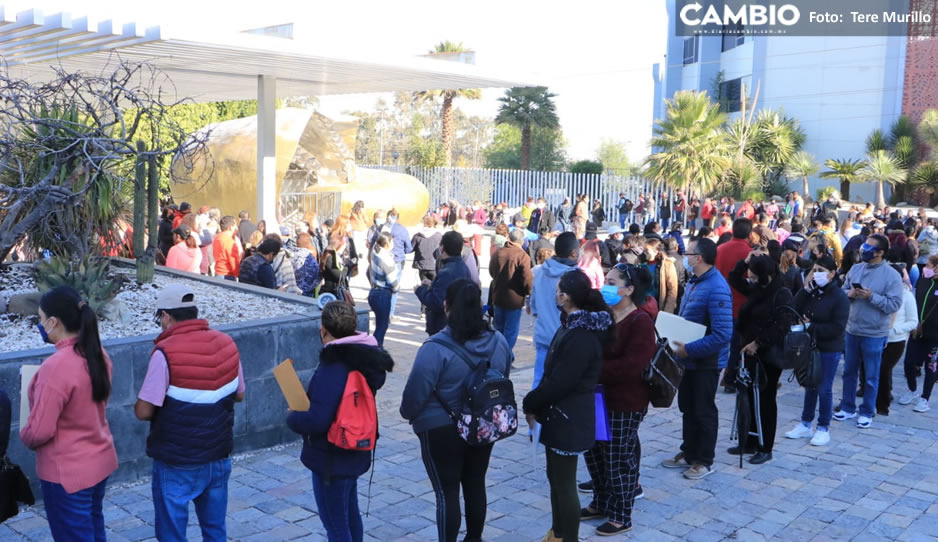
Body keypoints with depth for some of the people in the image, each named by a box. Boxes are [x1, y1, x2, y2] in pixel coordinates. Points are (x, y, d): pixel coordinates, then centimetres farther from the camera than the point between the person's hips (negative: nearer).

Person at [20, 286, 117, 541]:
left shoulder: (56, 366, -26)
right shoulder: (98, 355, -1)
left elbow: (39, 431, -22)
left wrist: (24, 437, -1)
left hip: (67, 471, -8)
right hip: (100, 461, 8)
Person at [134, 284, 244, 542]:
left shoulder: (166, 353, -19)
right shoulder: (227, 344, -2)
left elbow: (143, 412, -18)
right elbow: (239, 395, 9)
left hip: (177, 463, -5)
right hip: (218, 456, 5)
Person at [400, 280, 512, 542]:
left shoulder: (436, 348, -24)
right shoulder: (499, 341, -5)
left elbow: (416, 391, -17)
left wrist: (408, 413, 4)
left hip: (441, 430, -6)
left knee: (447, 491, 7)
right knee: (475, 484, 20)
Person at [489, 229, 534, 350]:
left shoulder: (497, 253, -1)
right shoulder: (523, 256, -18)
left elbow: (491, 272, 12)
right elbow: (528, 279, -19)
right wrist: (530, 293, -1)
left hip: (497, 297, 5)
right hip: (514, 299, -5)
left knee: (499, 328, 22)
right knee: (511, 331, 7)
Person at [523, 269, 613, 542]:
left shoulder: (581, 336, -26)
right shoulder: (575, 325, 7)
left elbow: (558, 383, -24)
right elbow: (552, 373, 11)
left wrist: (529, 404, -9)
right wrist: (537, 404, 4)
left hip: (568, 419, -10)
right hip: (560, 414, 10)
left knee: (565, 483, 4)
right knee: (556, 477, 22)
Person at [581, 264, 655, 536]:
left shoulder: (641, 322, -17)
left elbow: (631, 366, -26)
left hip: (625, 403, -8)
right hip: (598, 397, 8)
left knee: (617, 459, 4)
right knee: (594, 452, 17)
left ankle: (621, 515, 21)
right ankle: (601, 503, 36)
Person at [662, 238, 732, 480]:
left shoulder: (716, 289, -25)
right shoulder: (694, 281, 5)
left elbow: (722, 334, -29)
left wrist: (689, 349, -26)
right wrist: (678, 340, 3)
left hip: (706, 361, -9)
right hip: (688, 358, 9)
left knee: (703, 411, 7)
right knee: (687, 407, 20)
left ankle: (704, 460, 23)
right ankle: (689, 453, 35)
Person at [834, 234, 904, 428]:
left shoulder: (891, 275, -13)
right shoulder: (855, 268, 3)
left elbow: (894, 304, -17)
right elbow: (842, 291, 9)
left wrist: (871, 297, -25)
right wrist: (849, 293, -12)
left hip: (874, 334, -5)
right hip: (852, 329, 5)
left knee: (871, 376, 7)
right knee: (849, 371, 16)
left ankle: (866, 412, 21)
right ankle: (847, 407, 29)